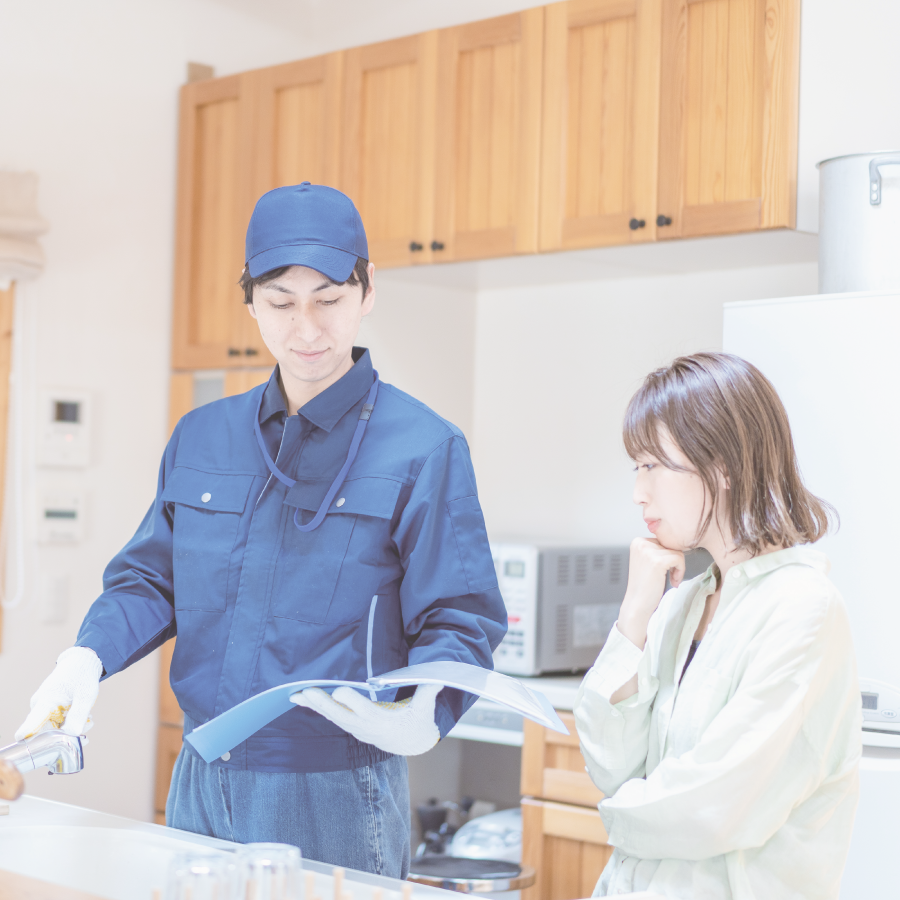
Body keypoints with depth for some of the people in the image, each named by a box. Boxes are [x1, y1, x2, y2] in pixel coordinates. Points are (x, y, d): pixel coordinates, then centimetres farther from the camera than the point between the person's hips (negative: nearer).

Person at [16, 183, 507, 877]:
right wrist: (89, 656, -6)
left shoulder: (424, 449, -8)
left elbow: (460, 622, -10)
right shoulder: (202, 438, 9)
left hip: (336, 799, -5)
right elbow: (153, 579, 14)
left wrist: (426, 713, -29)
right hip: (201, 788, 5)